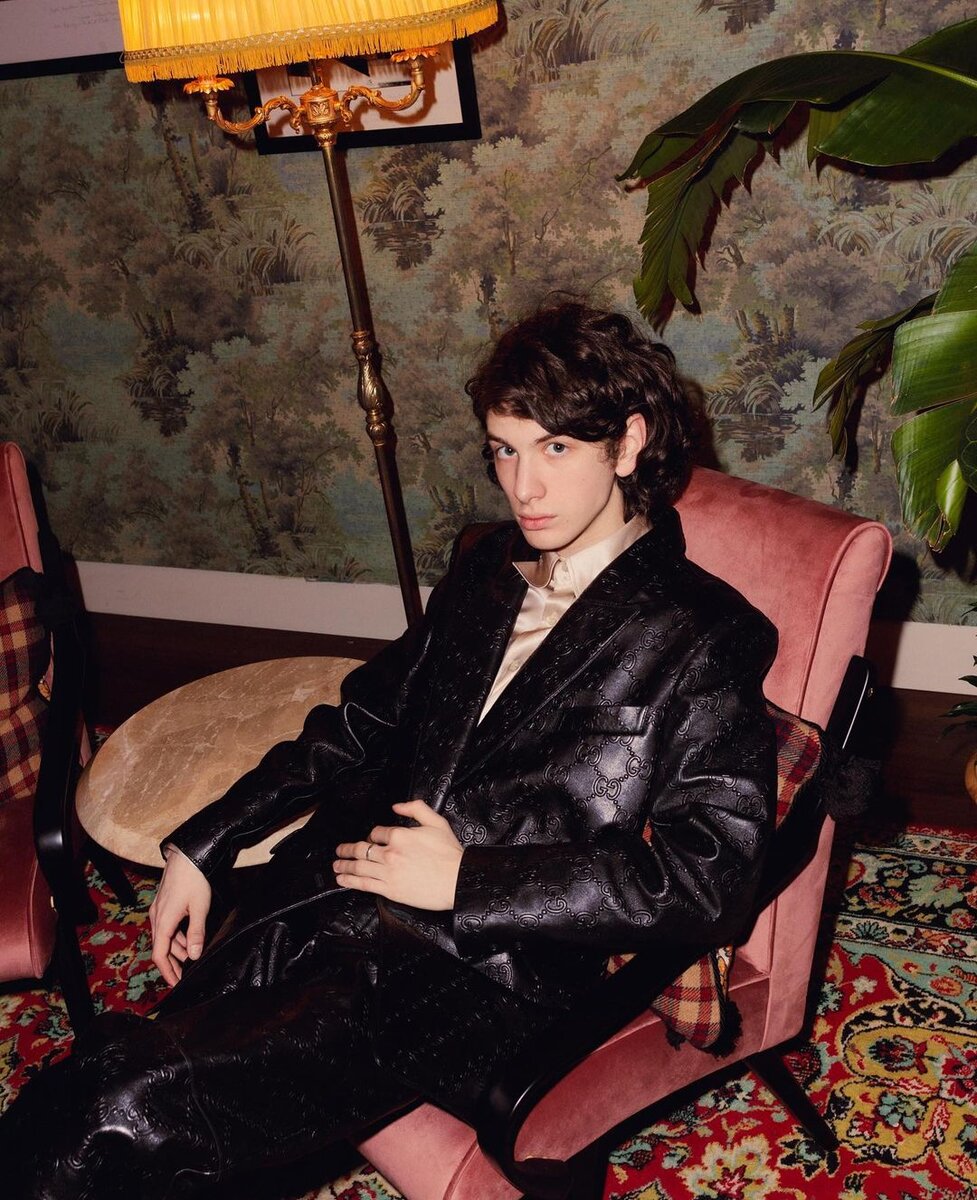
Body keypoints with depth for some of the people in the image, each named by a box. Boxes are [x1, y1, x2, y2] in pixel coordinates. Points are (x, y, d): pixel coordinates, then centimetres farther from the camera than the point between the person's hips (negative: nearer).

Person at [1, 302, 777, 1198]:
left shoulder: (706, 635, -2)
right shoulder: (486, 567, 17)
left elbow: (710, 880, -10)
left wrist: (465, 881, -12)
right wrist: (205, 843, 15)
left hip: (481, 971, -6)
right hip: (320, 898, 6)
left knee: (131, 1113, -22)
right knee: (77, 1096, -13)